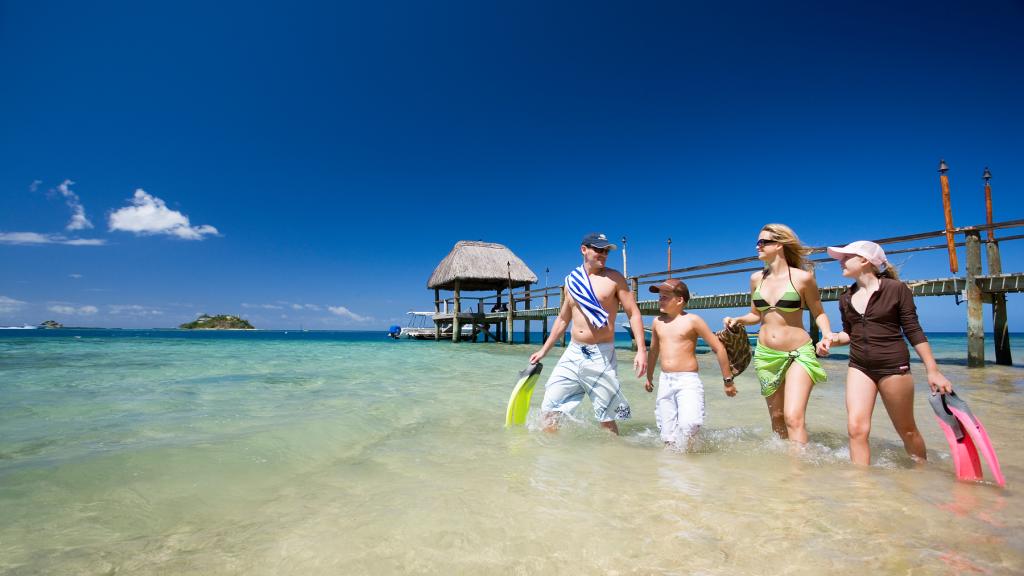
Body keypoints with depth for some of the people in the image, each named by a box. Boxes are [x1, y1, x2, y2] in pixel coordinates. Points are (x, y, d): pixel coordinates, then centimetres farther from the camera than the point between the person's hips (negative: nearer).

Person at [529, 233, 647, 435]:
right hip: (573, 352, 4)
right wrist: (544, 350, 20)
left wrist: (641, 349, -15)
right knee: (549, 408, 2)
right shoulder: (572, 280, 11)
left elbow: (634, 313, -3)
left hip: (601, 356, -4)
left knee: (606, 418, 3)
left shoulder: (614, 278, 0)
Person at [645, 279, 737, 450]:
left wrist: (728, 380, 3)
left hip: (688, 380, -5)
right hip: (665, 381, 5)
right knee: (668, 437, 3)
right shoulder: (658, 322, 11)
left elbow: (719, 348, 1)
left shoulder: (692, 320, -4)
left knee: (688, 424, -26)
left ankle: (685, 451, -1)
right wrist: (649, 376, 34)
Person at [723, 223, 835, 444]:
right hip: (766, 354, 5)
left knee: (793, 418, -16)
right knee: (777, 417, 14)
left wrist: (826, 334, -16)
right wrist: (738, 320, -4)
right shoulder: (756, 278, 6)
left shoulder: (802, 277, -8)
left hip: (799, 354, -5)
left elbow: (818, 313, 2)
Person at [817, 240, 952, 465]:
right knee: (856, 428, -10)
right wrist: (832, 340, -3)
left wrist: (933, 371, -5)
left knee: (907, 430, 11)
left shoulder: (896, 289, -6)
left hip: (893, 366, -4)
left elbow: (914, 331, -4)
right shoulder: (846, 297, 8)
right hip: (859, 367, 4)